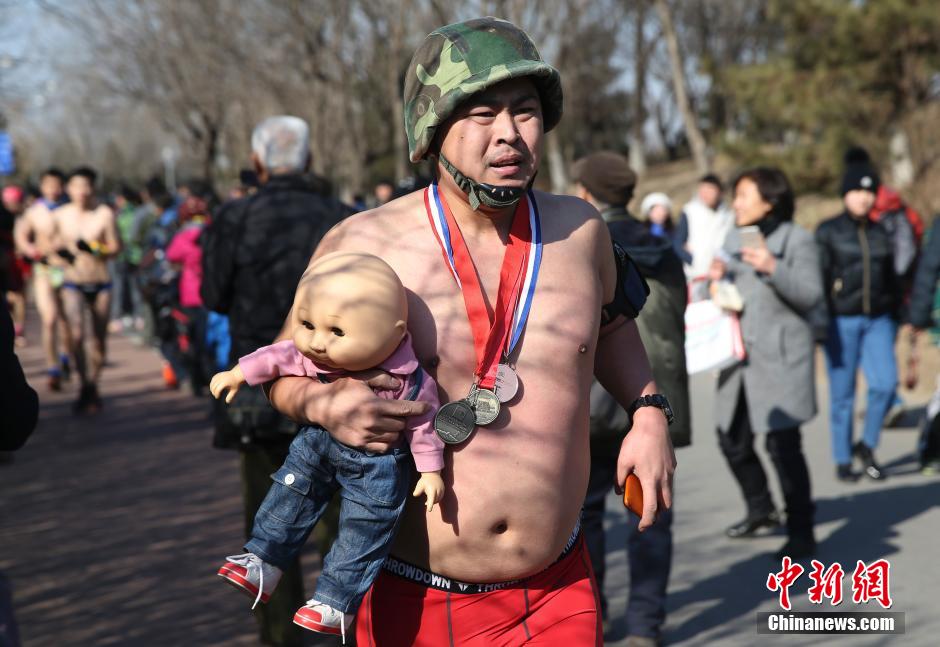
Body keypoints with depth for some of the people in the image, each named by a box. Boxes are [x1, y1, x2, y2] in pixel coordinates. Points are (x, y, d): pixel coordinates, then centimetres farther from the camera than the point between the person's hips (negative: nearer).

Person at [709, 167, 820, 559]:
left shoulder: (797, 240, -5)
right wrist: (716, 279, -1)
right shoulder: (734, 239, 13)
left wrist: (773, 268, -23)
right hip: (740, 356, 7)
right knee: (733, 440, 11)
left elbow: (811, 295, -12)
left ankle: (801, 532, 2)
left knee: (782, 444, -10)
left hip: (780, 357, -7)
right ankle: (760, 510, 34)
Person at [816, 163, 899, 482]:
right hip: (841, 321, -3)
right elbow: (819, 279, -5)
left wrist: (894, 317, 16)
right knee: (842, 393, 1)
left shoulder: (880, 233, 12)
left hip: (877, 320, 3)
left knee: (885, 383, -11)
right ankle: (842, 461, 12)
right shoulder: (828, 231, -1)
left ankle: (867, 445, 10)